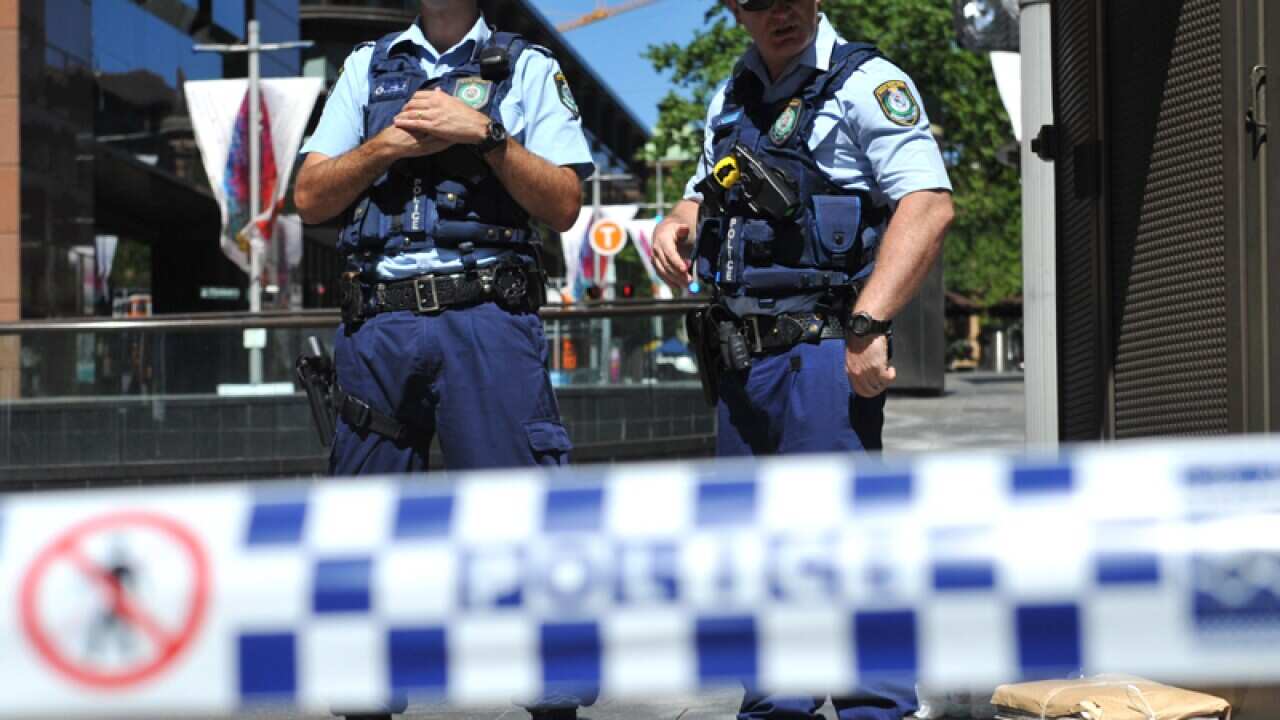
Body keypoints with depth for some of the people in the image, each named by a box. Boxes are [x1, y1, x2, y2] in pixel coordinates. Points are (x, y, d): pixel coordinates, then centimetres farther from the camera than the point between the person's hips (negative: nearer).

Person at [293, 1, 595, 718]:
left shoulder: (529, 68, 11)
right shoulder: (367, 67, 18)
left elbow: (564, 204, 1)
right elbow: (311, 197, 10)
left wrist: (484, 133, -9)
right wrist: (391, 142, -3)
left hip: (487, 317, -3)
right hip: (379, 322, 3)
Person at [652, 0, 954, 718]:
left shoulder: (866, 82, -6)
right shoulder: (732, 99, 17)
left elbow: (929, 204, -17)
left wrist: (868, 325, -25)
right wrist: (677, 224, 7)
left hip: (821, 355, -8)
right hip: (741, 362, 8)